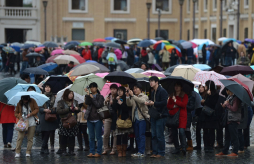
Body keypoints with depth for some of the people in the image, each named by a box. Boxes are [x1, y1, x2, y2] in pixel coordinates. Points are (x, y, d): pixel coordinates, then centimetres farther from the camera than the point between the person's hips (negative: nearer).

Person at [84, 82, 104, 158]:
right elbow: (87, 103, -7)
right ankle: (91, 152, 12)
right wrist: (87, 94, -15)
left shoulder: (100, 97, 2)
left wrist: (92, 98, -10)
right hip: (90, 119, 4)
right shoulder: (89, 96, 11)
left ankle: (98, 152, 1)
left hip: (97, 119, -4)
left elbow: (99, 105, -12)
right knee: (91, 137, 7)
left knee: (98, 136, -2)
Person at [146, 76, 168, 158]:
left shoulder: (162, 91, -9)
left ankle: (161, 153, 0)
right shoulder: (153, 92, 18)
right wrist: (149, 103, 6)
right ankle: (155, 152, 13)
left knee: (159, 135, -6)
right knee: (154, 135, 8)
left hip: (160, 116, -9)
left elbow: (164, 102, -18)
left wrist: (153, 103, -15)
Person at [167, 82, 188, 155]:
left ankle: (183, 147, -15)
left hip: (182, 116, -4)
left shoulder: (184, 95, 6)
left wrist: (175, 101, -13)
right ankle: (177, 148, 10)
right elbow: (168, 105, 10)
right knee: (174, 132, 3)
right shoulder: (172, 96, 16)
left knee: (181, 131, -18)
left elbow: (184, 104, -8)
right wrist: (174, 106, -8)